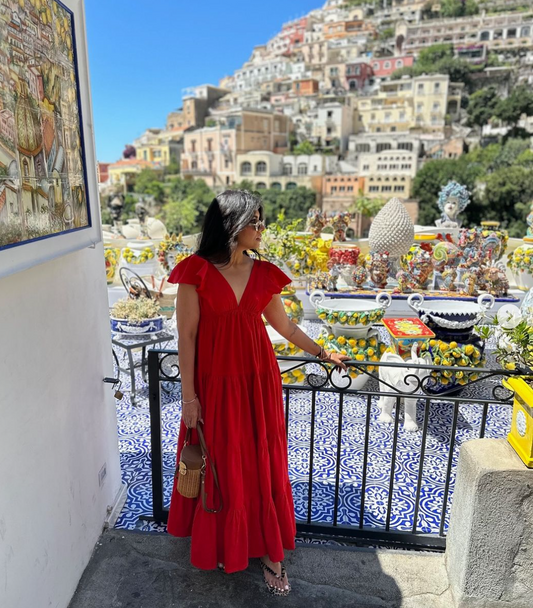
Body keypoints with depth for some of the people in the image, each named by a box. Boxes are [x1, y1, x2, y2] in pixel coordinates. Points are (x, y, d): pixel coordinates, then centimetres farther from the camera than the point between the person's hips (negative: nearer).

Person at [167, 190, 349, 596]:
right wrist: (189, 397, -8)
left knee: (264, 464, 12)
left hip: (258, 380, 3)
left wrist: (323, 353, 16)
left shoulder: (263, 273, 3)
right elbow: (186, 337, -8)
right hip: (215, 384, -3)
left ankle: (271, 553, 31)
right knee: (220, 466, 13)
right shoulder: (197, 272, -10)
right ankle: (221, 544, 39)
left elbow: (284, 325, 13)